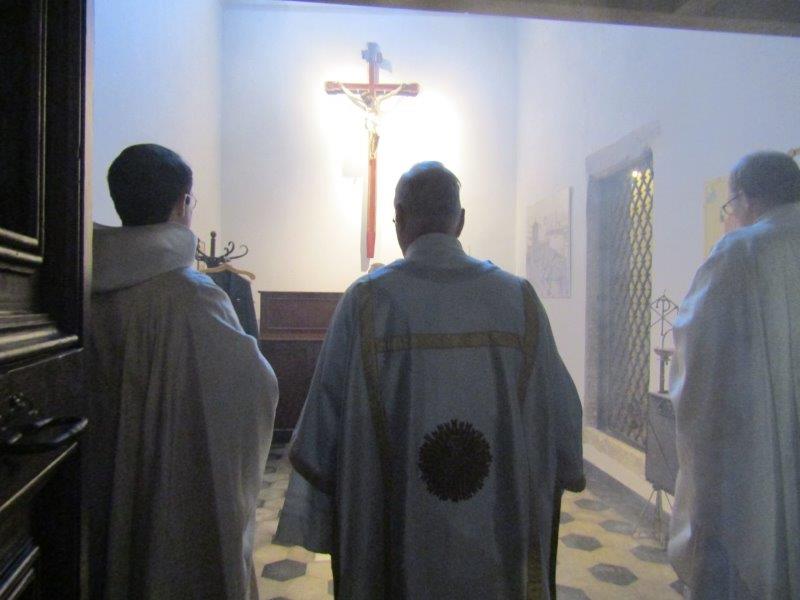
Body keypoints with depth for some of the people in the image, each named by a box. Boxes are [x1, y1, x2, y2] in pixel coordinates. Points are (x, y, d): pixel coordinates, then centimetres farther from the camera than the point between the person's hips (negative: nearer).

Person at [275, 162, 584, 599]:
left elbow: (327, 416, -10)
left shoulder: (366, 299, -12)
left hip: (397, 534, -1)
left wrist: (317, 516, 3)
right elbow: (558, 409, -1)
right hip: (499, 532, 2)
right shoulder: (517, 297, -7)